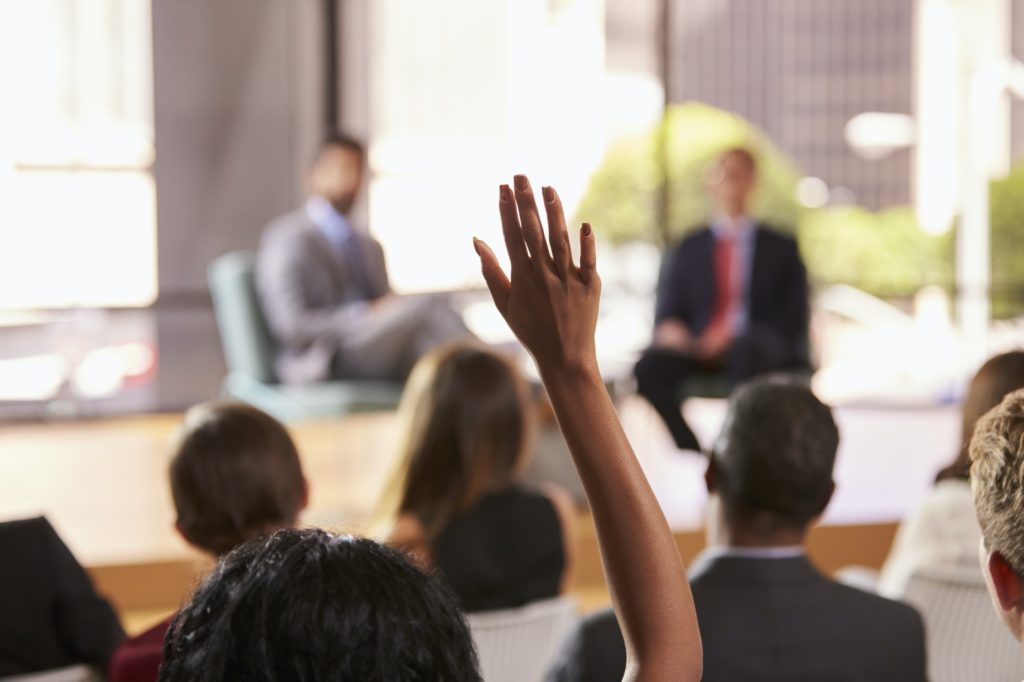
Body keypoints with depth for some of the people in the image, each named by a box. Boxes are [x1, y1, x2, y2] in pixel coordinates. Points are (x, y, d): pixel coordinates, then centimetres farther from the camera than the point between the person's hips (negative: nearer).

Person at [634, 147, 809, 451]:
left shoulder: (782, 248, 16)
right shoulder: (687, 250, 21)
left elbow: (793, 321, 6)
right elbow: (666, 314, 15)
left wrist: (737, 335, -11)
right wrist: (669, 330, -11)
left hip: (757, 349, -2)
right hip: (698, 350, 2)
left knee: (748, 351, -40)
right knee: (650, 367, -32)